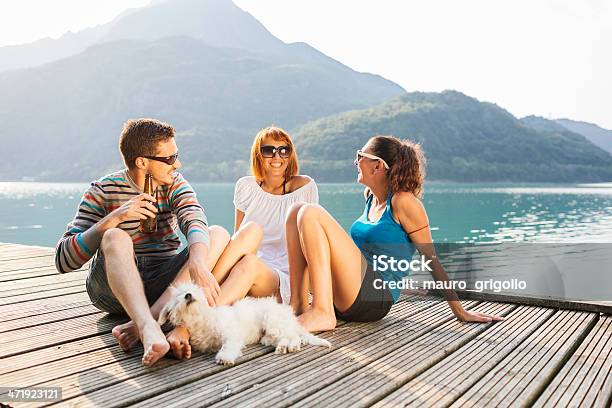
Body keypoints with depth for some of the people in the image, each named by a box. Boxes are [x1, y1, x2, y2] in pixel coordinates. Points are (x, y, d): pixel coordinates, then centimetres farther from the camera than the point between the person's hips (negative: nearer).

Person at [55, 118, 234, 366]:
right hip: (111, 288, -2)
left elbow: (195, 222, -17)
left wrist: (197, 263, -39)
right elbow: (63, 261, -11)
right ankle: (150, 330, -50)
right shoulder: (103, 191, -4)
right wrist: (114, 218, -22)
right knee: (115, 237, -30)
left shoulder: (174, 183, 5)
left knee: (218, 234, -19)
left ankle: (139, 324, -32)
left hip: (163, 284, 3)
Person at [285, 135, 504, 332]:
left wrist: (460, 312, -3)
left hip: (374, 298, -8)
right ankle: (299, 304, -10)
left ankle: (322, 314, -24)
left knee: (311, 213, -19)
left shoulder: (403, 202, -9)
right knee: (297, 211, 0)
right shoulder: (370, 197, 15)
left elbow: (431, 259, -6)